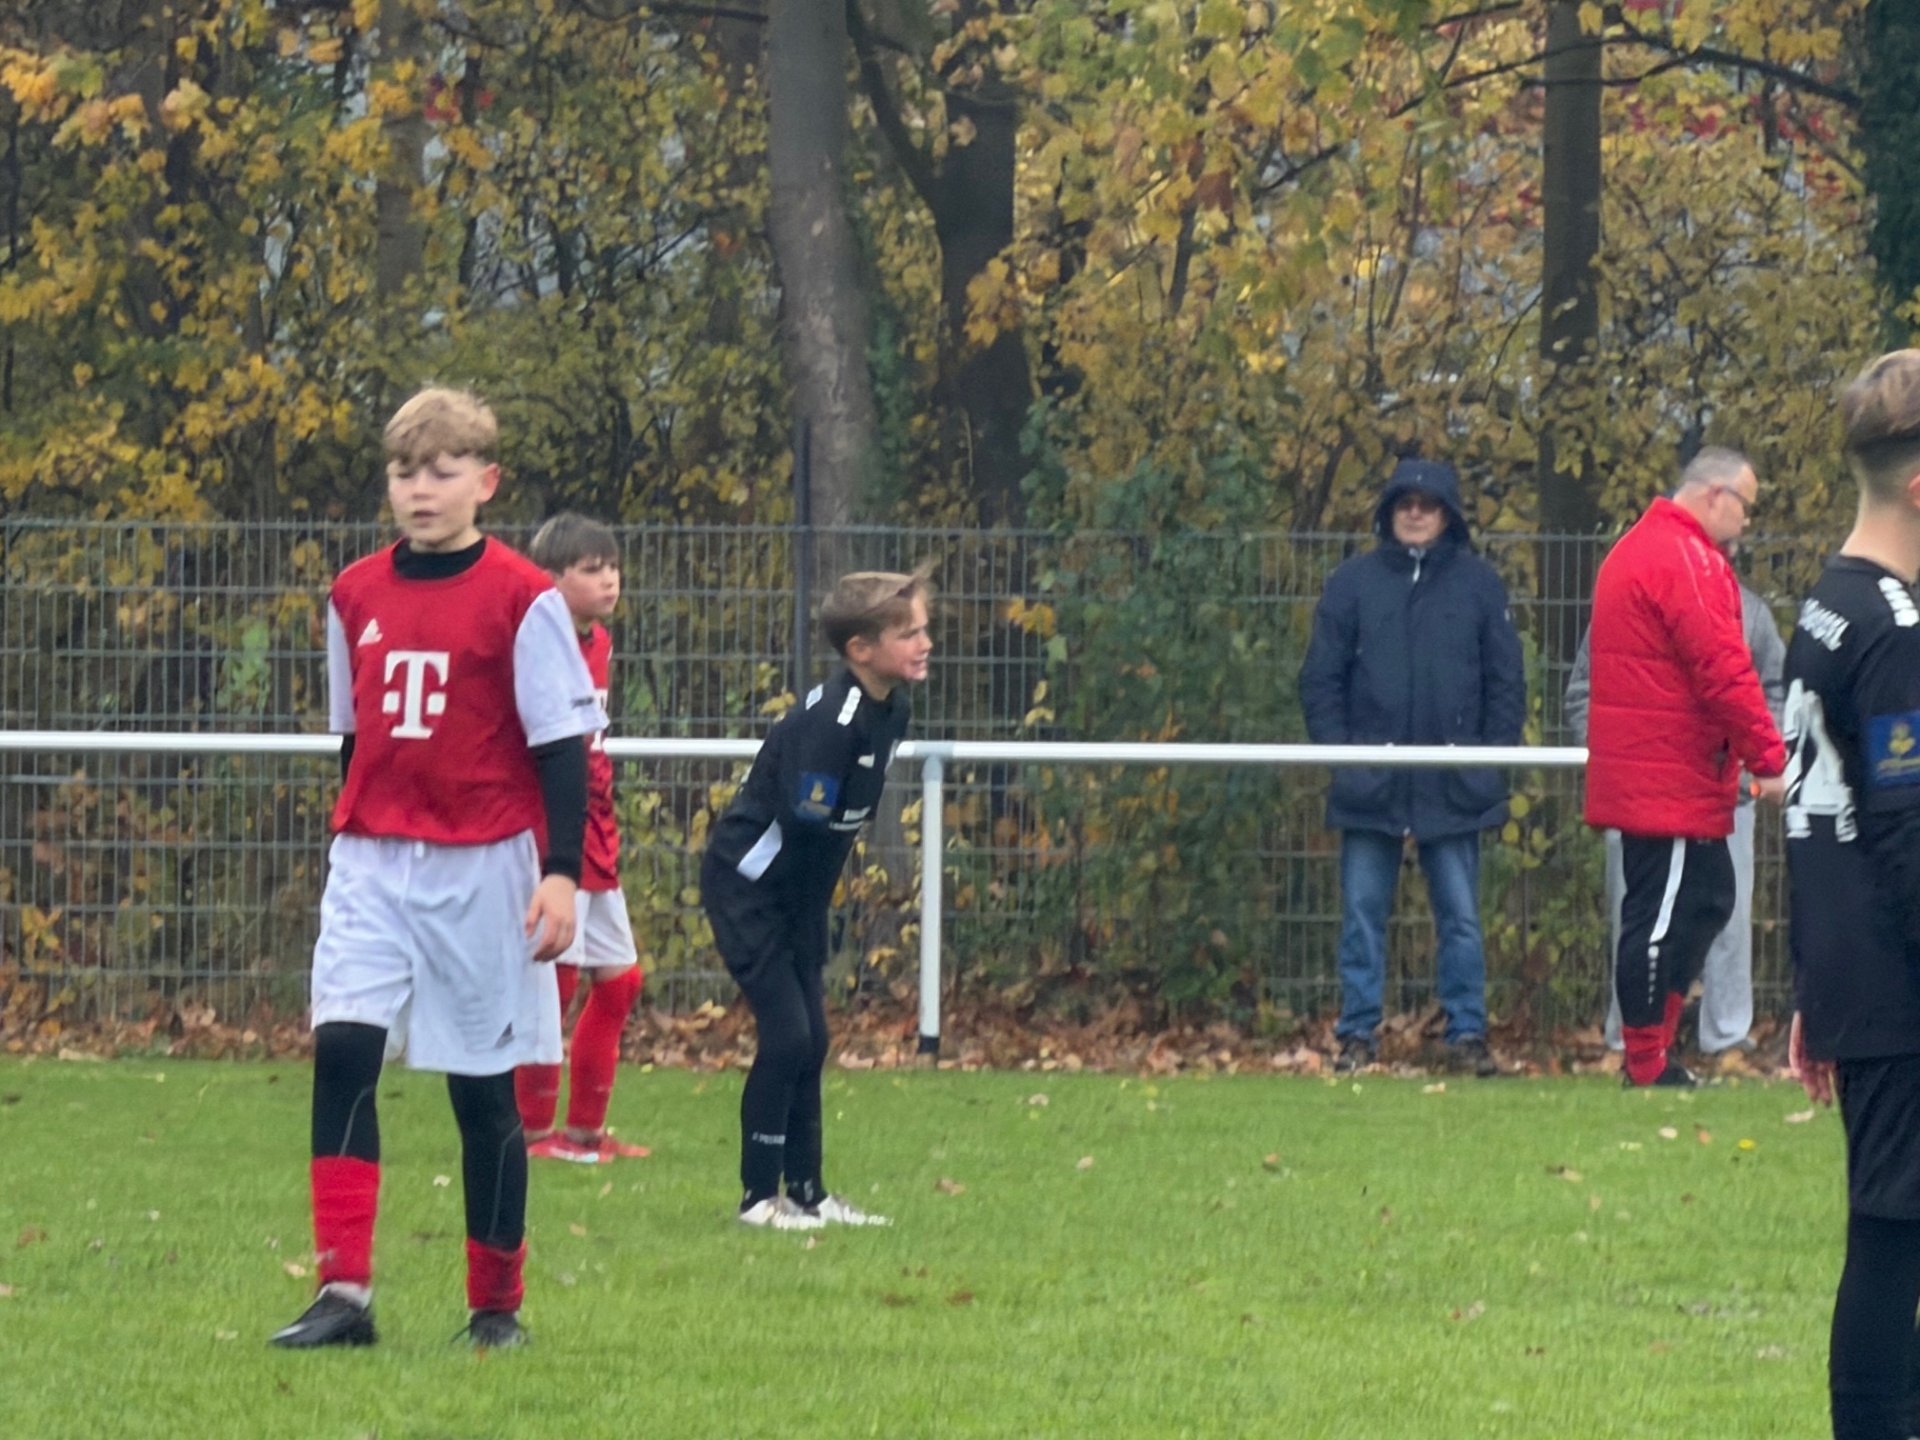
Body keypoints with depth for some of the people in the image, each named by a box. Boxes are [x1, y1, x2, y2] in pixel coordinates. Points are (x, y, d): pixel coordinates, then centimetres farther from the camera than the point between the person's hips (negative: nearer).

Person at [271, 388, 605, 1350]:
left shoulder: (522, 599, -5)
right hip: (371, 864, 3)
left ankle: (496, 1306, 16)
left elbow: (561, 745, -5)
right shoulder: (355, 596, 8)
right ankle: (344, 1293, -16)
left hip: (481, 866, -3)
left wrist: (562, 871, -10)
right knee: (341, 1050, -14)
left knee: (484, 1089, 4)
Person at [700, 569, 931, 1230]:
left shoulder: (888, 712, 2)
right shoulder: (831, 720, -26)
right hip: (747, 887, -9)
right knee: (787, 1032, -10)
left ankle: (807, 1190, 17)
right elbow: (806, 824, -26)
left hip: (796, 892, 9)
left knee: (811, 1038, 9)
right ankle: (760, 1195, -2)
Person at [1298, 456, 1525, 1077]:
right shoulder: (1354, 583, 5)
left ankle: (1467, 1033, 8)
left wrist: (1493, 756, -2)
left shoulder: (1477, 584, 5)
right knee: (1363, 914, 4)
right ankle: (1357, 1035, 10)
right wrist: (1336, 748, -5)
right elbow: (1321, 677, 6)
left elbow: (1506, 680, 7)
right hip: (1370, 785, 0)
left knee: (1460, 916, 2)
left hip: (1454, 786, 0)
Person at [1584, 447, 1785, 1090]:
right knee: (1663, 916, -6)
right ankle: (1648, 1068, -2)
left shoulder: (1634, 551, 19)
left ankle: (1651, 1052, 16)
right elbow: (1723, 671, -20)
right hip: (1675, 781, -10)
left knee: (1705, 900, 15)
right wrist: (1768, 758, -17)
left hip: (1636, 774, 10)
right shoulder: (1688, 561, -15)